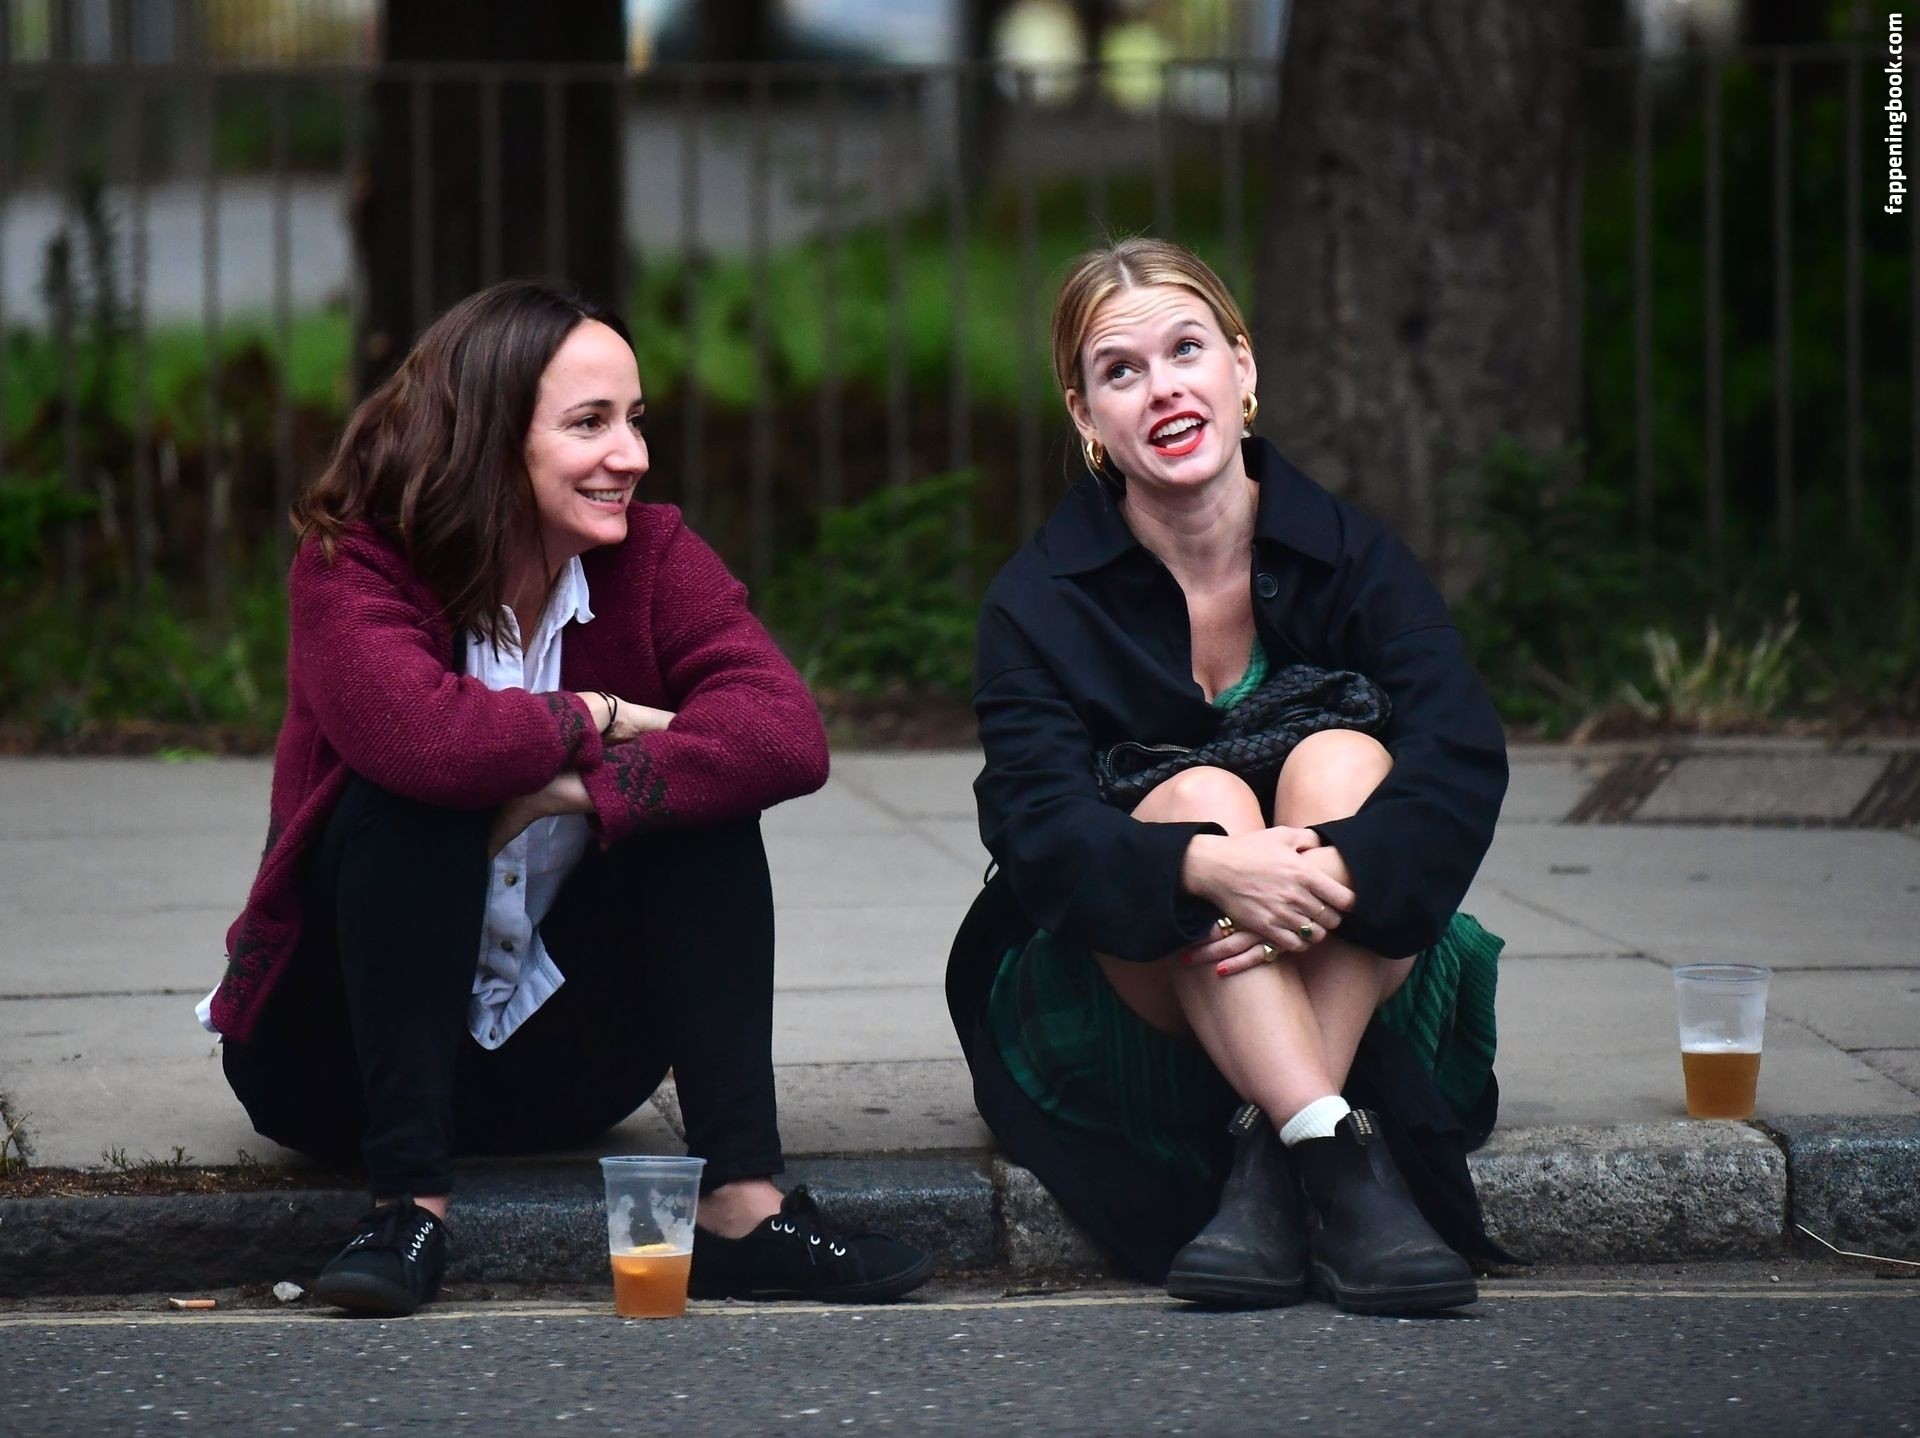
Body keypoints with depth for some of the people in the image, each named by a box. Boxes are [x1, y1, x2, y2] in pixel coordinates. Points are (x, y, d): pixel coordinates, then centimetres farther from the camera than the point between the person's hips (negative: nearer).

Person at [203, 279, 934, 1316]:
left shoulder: (653, 559, -4)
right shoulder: (350, 566, -14)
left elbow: (787, 735, -23)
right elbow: (419, 734, -37)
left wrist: (563, 790, -31)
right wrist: (597, 721, -20)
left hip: (555, 1058, 3)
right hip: (348, 1054, -3)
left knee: (703, 800, -18)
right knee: (413, 798, -29)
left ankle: (742, 1204, -27)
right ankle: (409, 1204, -30)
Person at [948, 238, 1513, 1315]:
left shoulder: (1349, 557, -5)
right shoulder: (1039, 604, -7)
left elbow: (1465, 758, -20)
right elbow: (1038, 830, -22)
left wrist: (1340, 871, -40)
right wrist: (1204, 868, -42)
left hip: (1355, 990, 1)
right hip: (1130, 1002, -1)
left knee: (1340, 760, -25)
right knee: (1199, 795, -28)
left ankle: (1270, 1165, -37)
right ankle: (1338, 1159, -46)